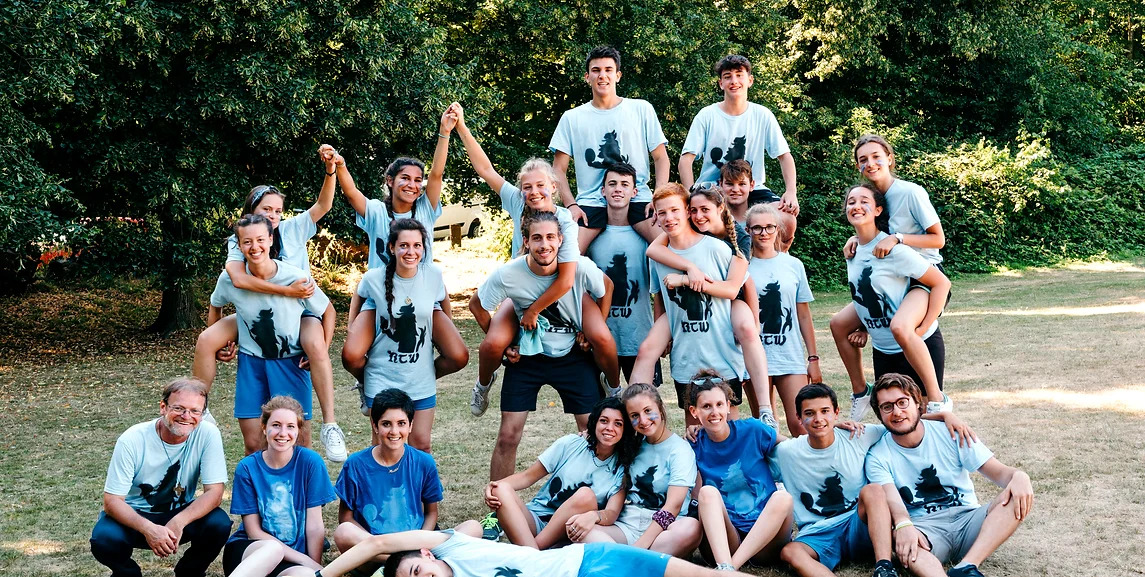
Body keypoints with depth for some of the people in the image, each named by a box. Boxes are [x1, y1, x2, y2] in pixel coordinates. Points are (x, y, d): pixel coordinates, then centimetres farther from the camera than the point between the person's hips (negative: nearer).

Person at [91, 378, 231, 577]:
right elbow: (112, 501, -21)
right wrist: (148, 529, -39)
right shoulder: (132, 441, -21)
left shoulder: (208, 434, -17)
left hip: (181, 513, 1)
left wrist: (178, 522, -37)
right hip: (134, 515, -1)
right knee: (103, 539, -31)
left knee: (219, 523, -28)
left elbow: (214, 492, -19)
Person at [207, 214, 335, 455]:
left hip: (291, 363, -2)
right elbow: (215, 307, 15)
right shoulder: (229, 279, -10)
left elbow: (328, 312, 0)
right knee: (253, 444, 4)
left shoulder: (297, 278, -16)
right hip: (250, 362, 2)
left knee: (300, 442, -1)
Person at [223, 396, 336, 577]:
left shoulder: (310, 462, -4)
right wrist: (307, 561, -12)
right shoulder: (247, 467, -3)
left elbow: (314, 526, -2)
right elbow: (253, 532, -5)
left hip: (291, 560, 0)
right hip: (246, 552, 0)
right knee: (273, 548, -37)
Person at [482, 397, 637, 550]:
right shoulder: (571, 444, 2)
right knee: (501, 489, -28)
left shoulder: (622, 468, 1)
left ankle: (537, 546, -28)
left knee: (586, 495, -32)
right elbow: (528, 476, 4)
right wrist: (496, 485, -17)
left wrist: (593, 516, -38)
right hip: (535, 520, 1)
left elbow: (612, 513, -13)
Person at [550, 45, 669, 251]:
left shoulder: (641, 109, 11)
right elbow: (559, 169, 11)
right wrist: (571, 205, -5)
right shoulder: (572, 118, 12)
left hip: (637, 197, 0)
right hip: (590, 201, 1)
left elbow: (661, 158, 10)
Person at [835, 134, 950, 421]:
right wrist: (856, 239, -2)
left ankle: (938, 402, -25)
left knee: (900, 325, -37)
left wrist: (897, 238, -24)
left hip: (926, 278, -8)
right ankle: (860, 391, 19)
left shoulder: (911, 193, -14)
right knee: (839, 323, 3)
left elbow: (938, 238, -14)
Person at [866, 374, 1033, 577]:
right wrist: (903, 525, -40)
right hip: (923, 529, -3)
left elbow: (997, 471, 0)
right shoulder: (878, 457, 2)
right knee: (902, 542, -37)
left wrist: (1018, 476, -25)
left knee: (1018, 498, -24)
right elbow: (891, 499, -16)